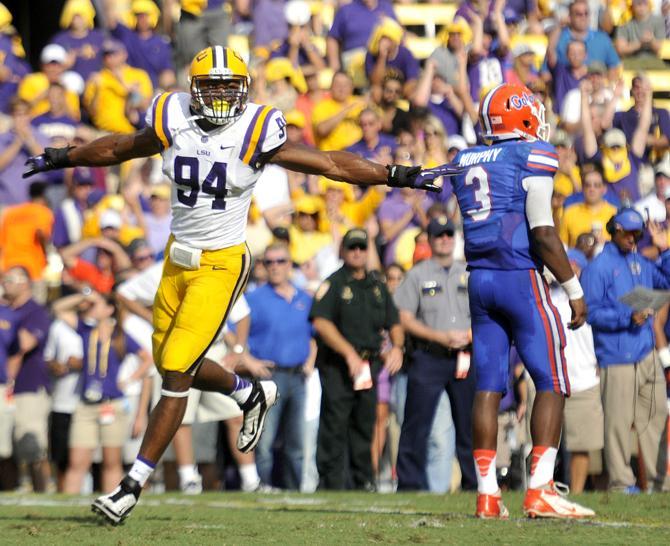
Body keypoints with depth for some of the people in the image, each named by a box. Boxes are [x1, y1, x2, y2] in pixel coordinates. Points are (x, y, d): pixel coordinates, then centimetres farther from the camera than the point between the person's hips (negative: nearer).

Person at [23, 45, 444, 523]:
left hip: (221, 265, -6)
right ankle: (252, 394, 41)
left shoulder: (255, 135, -13)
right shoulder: (173, 124, -2)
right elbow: (120, 148, 18)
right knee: (173, 367, 13)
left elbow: (329, 163, -7)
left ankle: (134, 484, -5)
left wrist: (393, 175, -10)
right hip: (177, 260, 6)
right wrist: (62, 159, 29)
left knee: (176, 375, -10)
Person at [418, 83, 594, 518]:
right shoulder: (533, 157, -6)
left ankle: (487, 493, 3)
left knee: (489, 386, 6)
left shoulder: (465, 163, 13)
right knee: (552, 384, -2)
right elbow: (543, 233, -12)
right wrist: (574, 289, -8)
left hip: (479, 280, 6)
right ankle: (540, 490, -12)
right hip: (521, 275, -6)